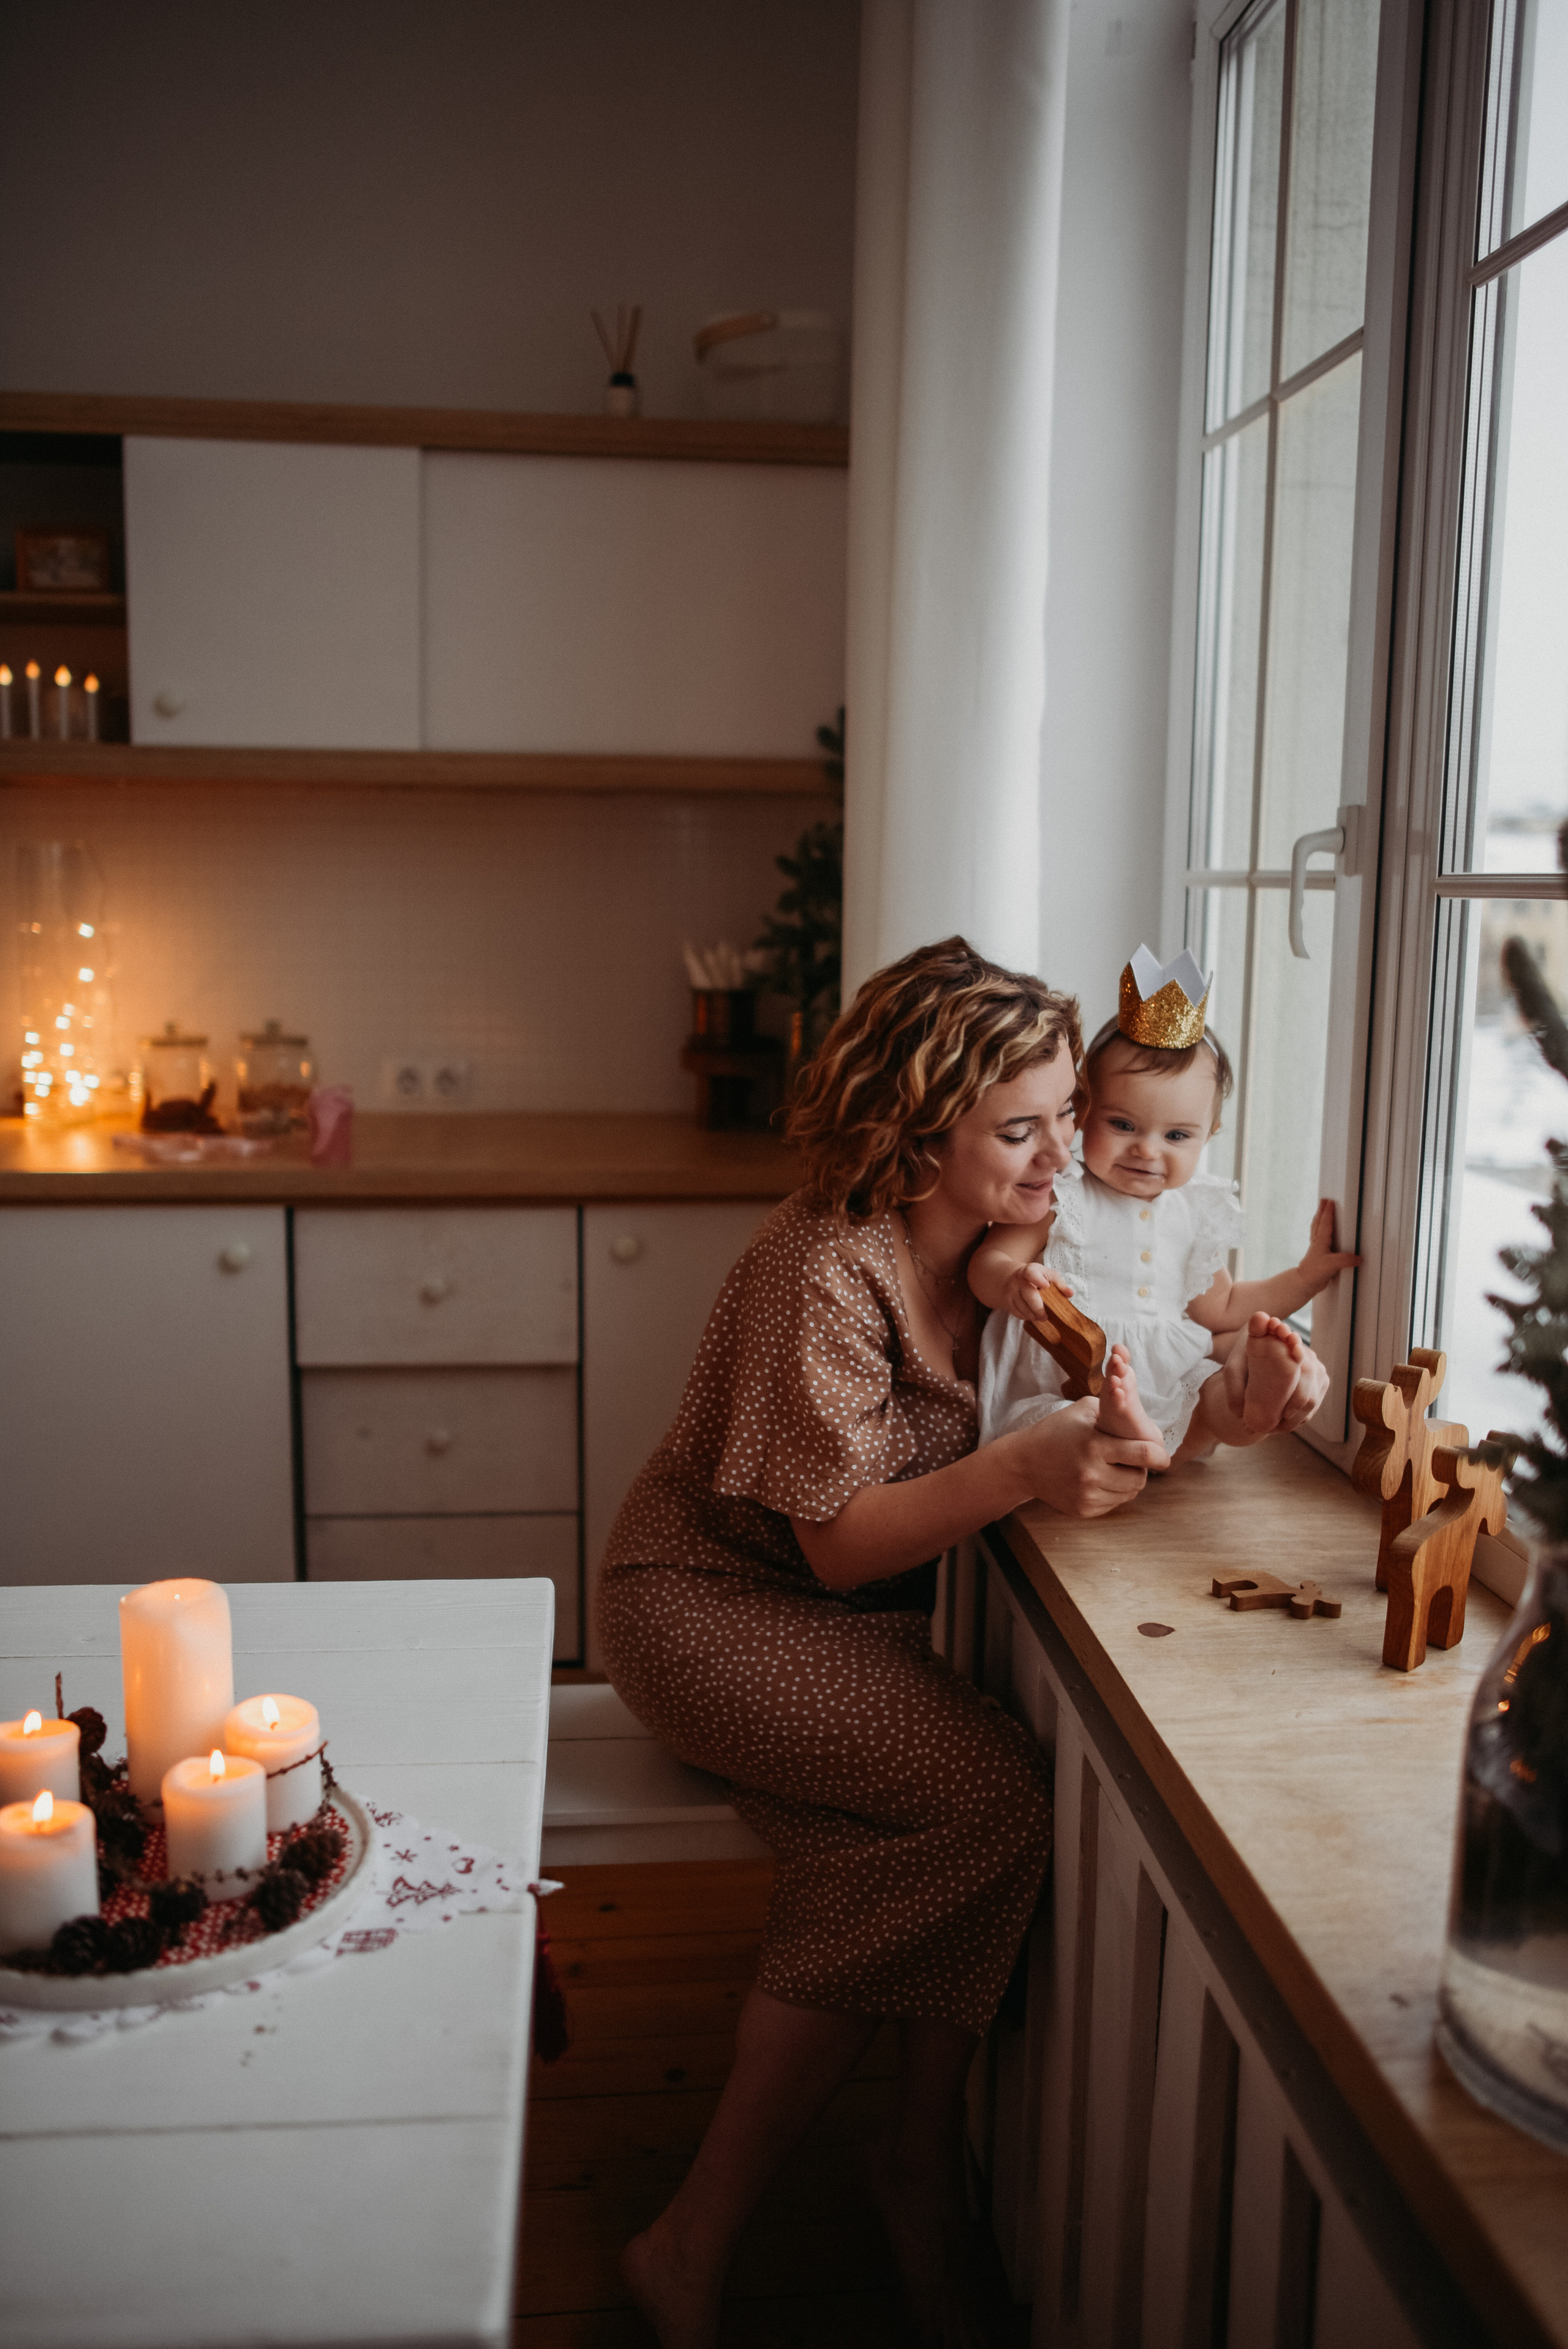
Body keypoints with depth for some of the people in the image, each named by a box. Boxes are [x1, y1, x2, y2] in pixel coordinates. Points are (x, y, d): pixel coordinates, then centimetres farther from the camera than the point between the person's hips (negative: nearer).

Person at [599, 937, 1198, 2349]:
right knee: (1001, 1799, -24)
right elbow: (838, 1544, -21)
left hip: (854, 1630, 7)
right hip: (711, 1610, -6)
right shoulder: (824, 1271, -23)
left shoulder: (998, 1245, 0)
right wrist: (1022, 1468, -35)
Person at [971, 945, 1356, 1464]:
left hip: (1169, 1387, 4)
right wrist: (1015, 1283, -29)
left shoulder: (1197, 1212, 17)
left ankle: (1247, 1407, -51)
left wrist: (1308, 1274, 21)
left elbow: (1220, 1309, 26)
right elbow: (986, 1263, -4)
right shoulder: (1060, 1199, 1)